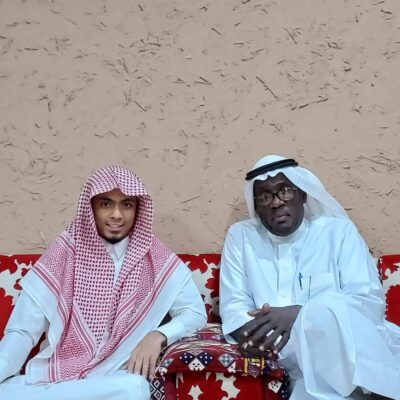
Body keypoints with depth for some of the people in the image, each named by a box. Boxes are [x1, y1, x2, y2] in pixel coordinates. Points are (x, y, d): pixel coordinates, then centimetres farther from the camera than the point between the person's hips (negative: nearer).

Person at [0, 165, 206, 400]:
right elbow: (22, 330, -3)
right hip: (55, 373, -2)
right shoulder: (64, 252, -2)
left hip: (119, 375, 3)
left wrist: (158, 336, -18)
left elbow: (196, 312, 2)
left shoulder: (156, 257, 0)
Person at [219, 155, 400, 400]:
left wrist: (299, 315, -21)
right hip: (289, 357, -1)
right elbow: (233, 303, 6)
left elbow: (371, 300, -5)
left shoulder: (339, 231, 7)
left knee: (330, 312, -32)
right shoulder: (240, 235, 12)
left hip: (346, 346, 2)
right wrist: (248, 331, -20)